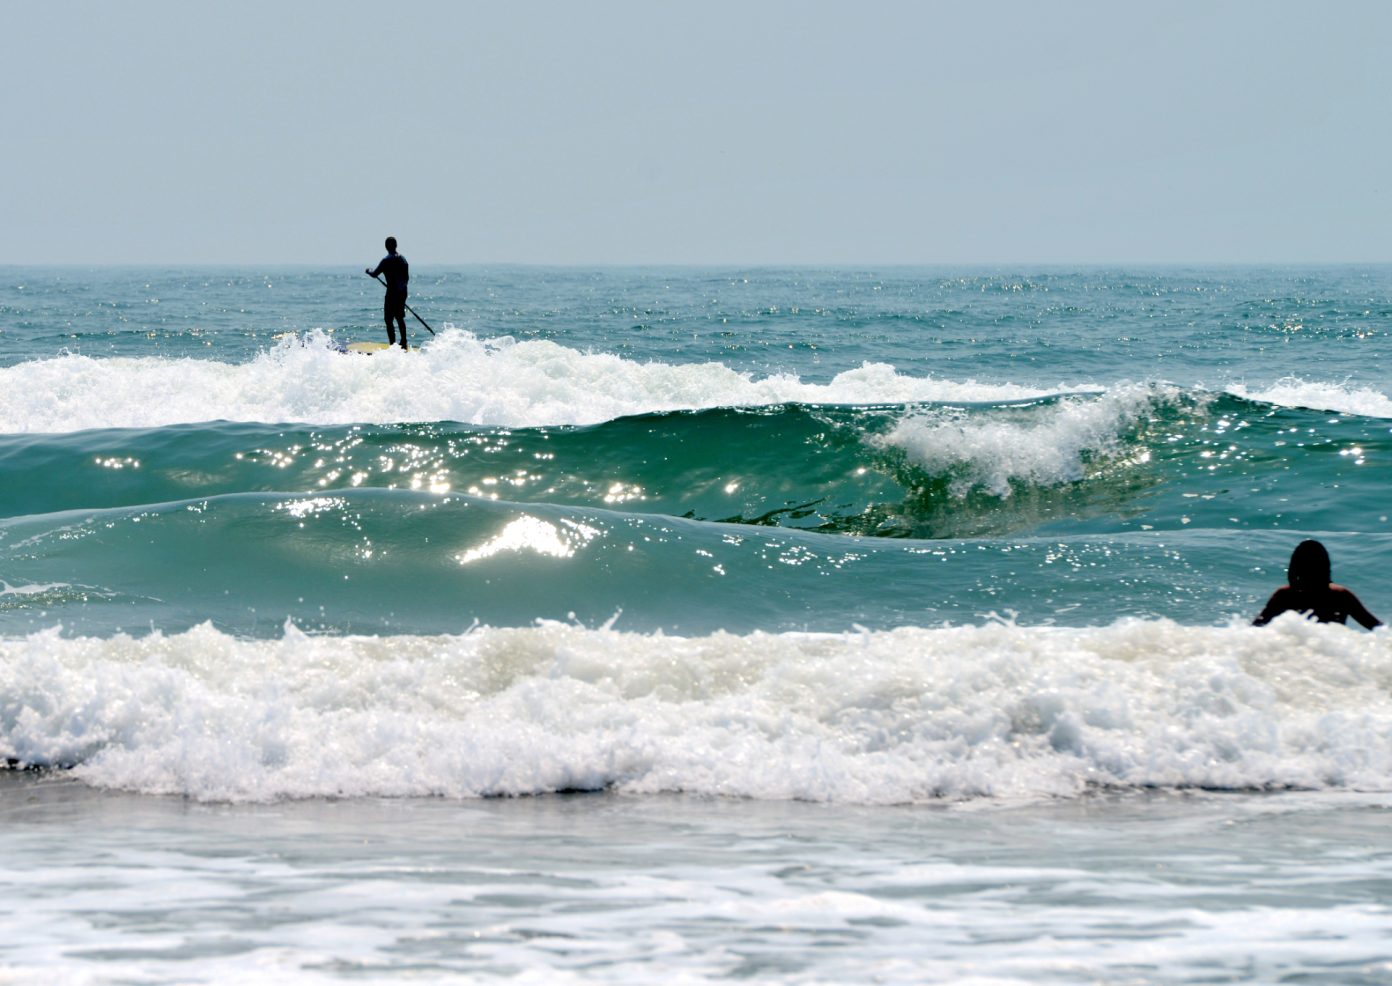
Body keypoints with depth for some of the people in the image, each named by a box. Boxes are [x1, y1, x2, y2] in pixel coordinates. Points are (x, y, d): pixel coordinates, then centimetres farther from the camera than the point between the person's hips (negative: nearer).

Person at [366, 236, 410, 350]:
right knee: (400, 318, 19)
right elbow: (407, 277, 12)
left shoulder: (386, 260, -13)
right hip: (402, 292, 7)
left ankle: (393, 344, -7)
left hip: (392, 293, -7)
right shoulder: (403, 259, 7)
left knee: (389, 320, -2)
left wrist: (369, 272, 12)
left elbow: (375, 274, -10)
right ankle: (404, 343, 24)